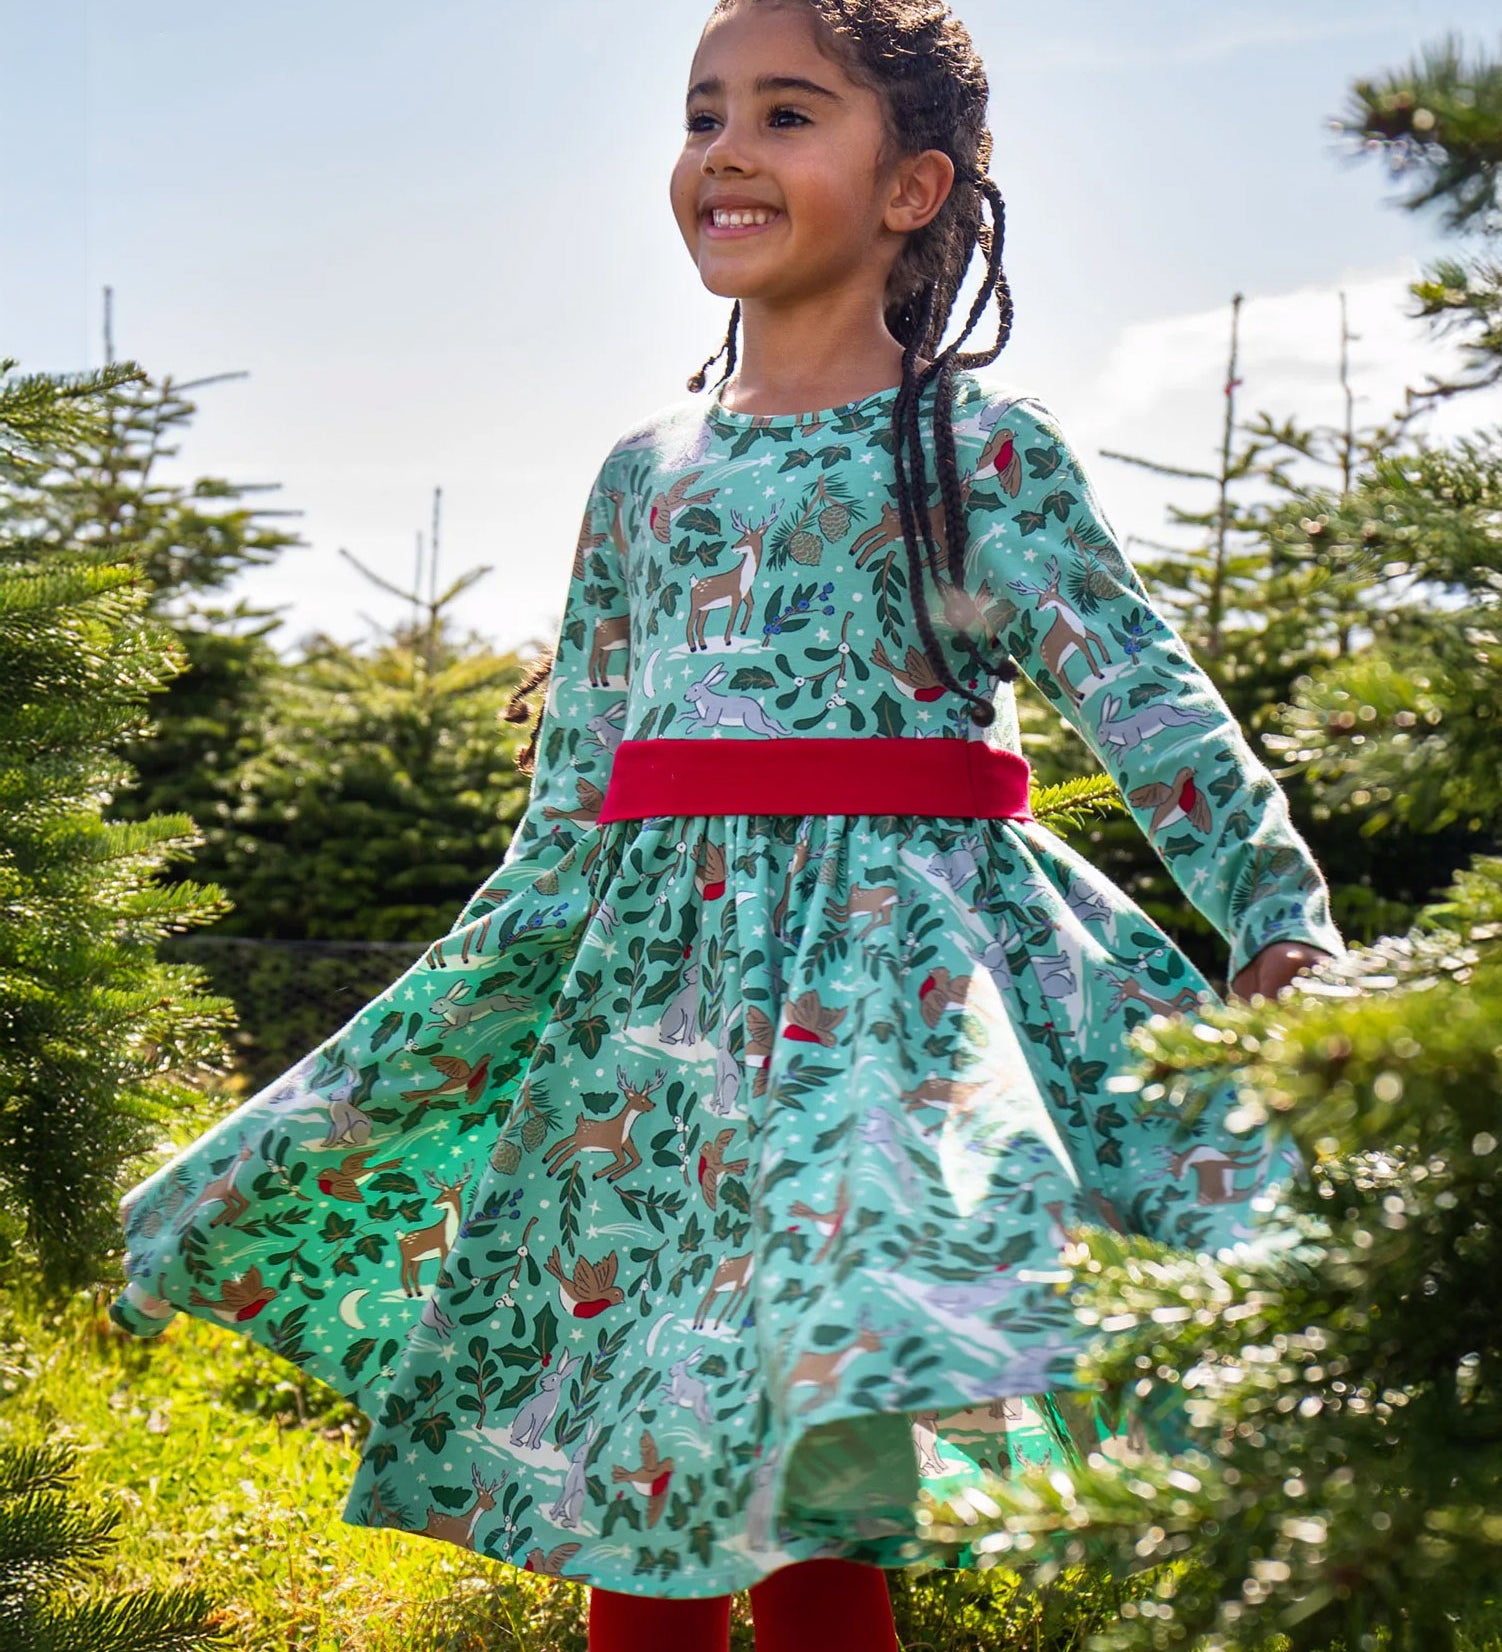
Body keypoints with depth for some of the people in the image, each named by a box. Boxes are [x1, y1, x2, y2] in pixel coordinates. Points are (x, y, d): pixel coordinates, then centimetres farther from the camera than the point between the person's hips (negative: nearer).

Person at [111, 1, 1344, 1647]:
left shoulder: (976, 445, 1)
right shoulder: (643, 475, 14)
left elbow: (1151, 705, -2)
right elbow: (566, 821, 17)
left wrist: (1281, 918, -15)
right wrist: (380, 1081, 16)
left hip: (890, 968, -5)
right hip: (656, 999, 5)